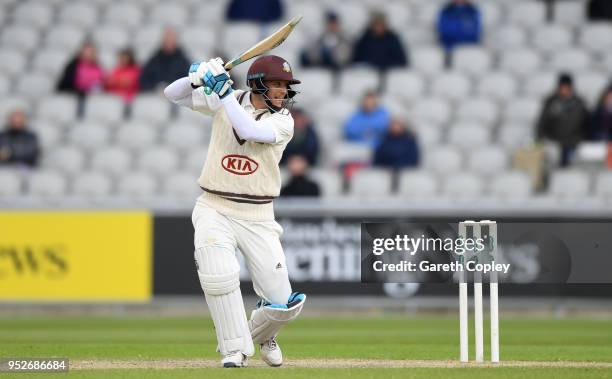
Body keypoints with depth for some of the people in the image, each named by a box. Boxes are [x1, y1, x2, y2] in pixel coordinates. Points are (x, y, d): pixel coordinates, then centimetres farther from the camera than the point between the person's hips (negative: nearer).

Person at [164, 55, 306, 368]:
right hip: (214, 210, 0)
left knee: (283, 303, -4)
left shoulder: (283, 121, -5)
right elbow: (173, 94, 0)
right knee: (218, 277, -25)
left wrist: (223, 91, -25)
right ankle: (235, 349, -5)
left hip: (257, 218, 0)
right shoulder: (223, 101, 0)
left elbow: (249, 130, -25)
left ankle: (261, 333, 32)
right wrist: (197, 78, -20)